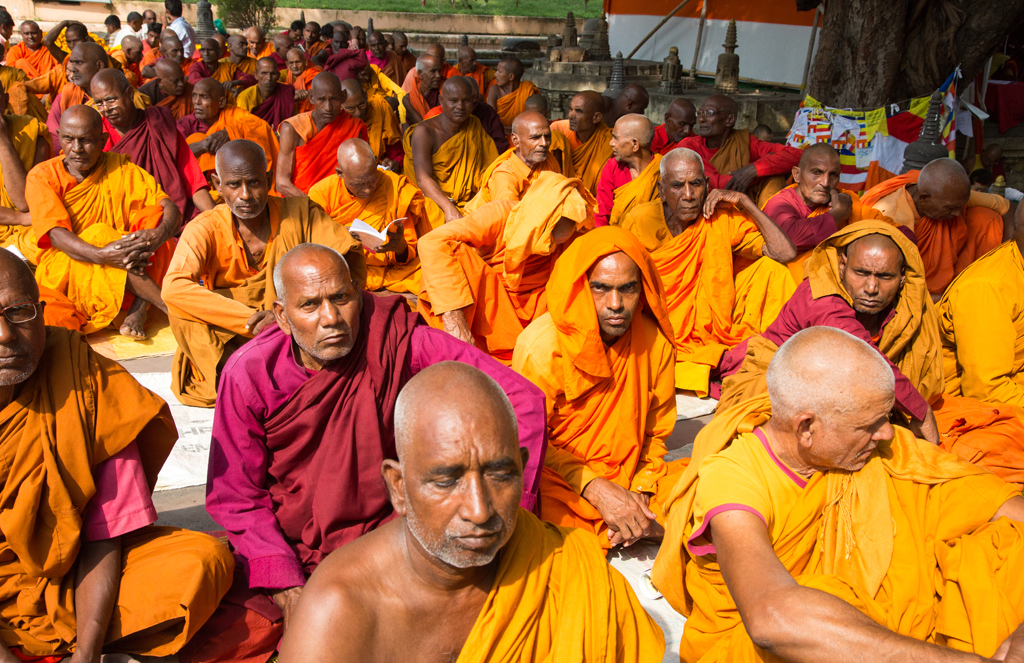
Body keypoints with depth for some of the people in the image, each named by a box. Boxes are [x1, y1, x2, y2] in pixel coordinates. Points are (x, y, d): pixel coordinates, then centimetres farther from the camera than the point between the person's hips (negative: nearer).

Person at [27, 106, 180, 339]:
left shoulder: (120, 168, 4)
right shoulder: (42, 176, -2)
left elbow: (172, 210, -8)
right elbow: (56, 234, -19)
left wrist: (159, 235, -33)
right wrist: (102, 255, -39)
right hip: (62, 271, -2)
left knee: (155, 216, -19)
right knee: (99, 233, -30)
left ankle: (138, 312, -32)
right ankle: (168, 306, -30)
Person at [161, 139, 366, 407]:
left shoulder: (299, 212, -6)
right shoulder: (205, 229, -10)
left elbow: (350, 255, -18)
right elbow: (173, 287, -27)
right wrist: (254, 318, -35)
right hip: (225, 339, 0)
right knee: (179, 304, -25)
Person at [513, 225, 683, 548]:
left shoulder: (655, 341, -7)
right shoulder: (542, 345, -20)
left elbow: (656, 430, 6)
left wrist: (643, 490, -11)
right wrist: (596, 489, -22)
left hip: (628, 477, 5)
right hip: (555, 481, -5)